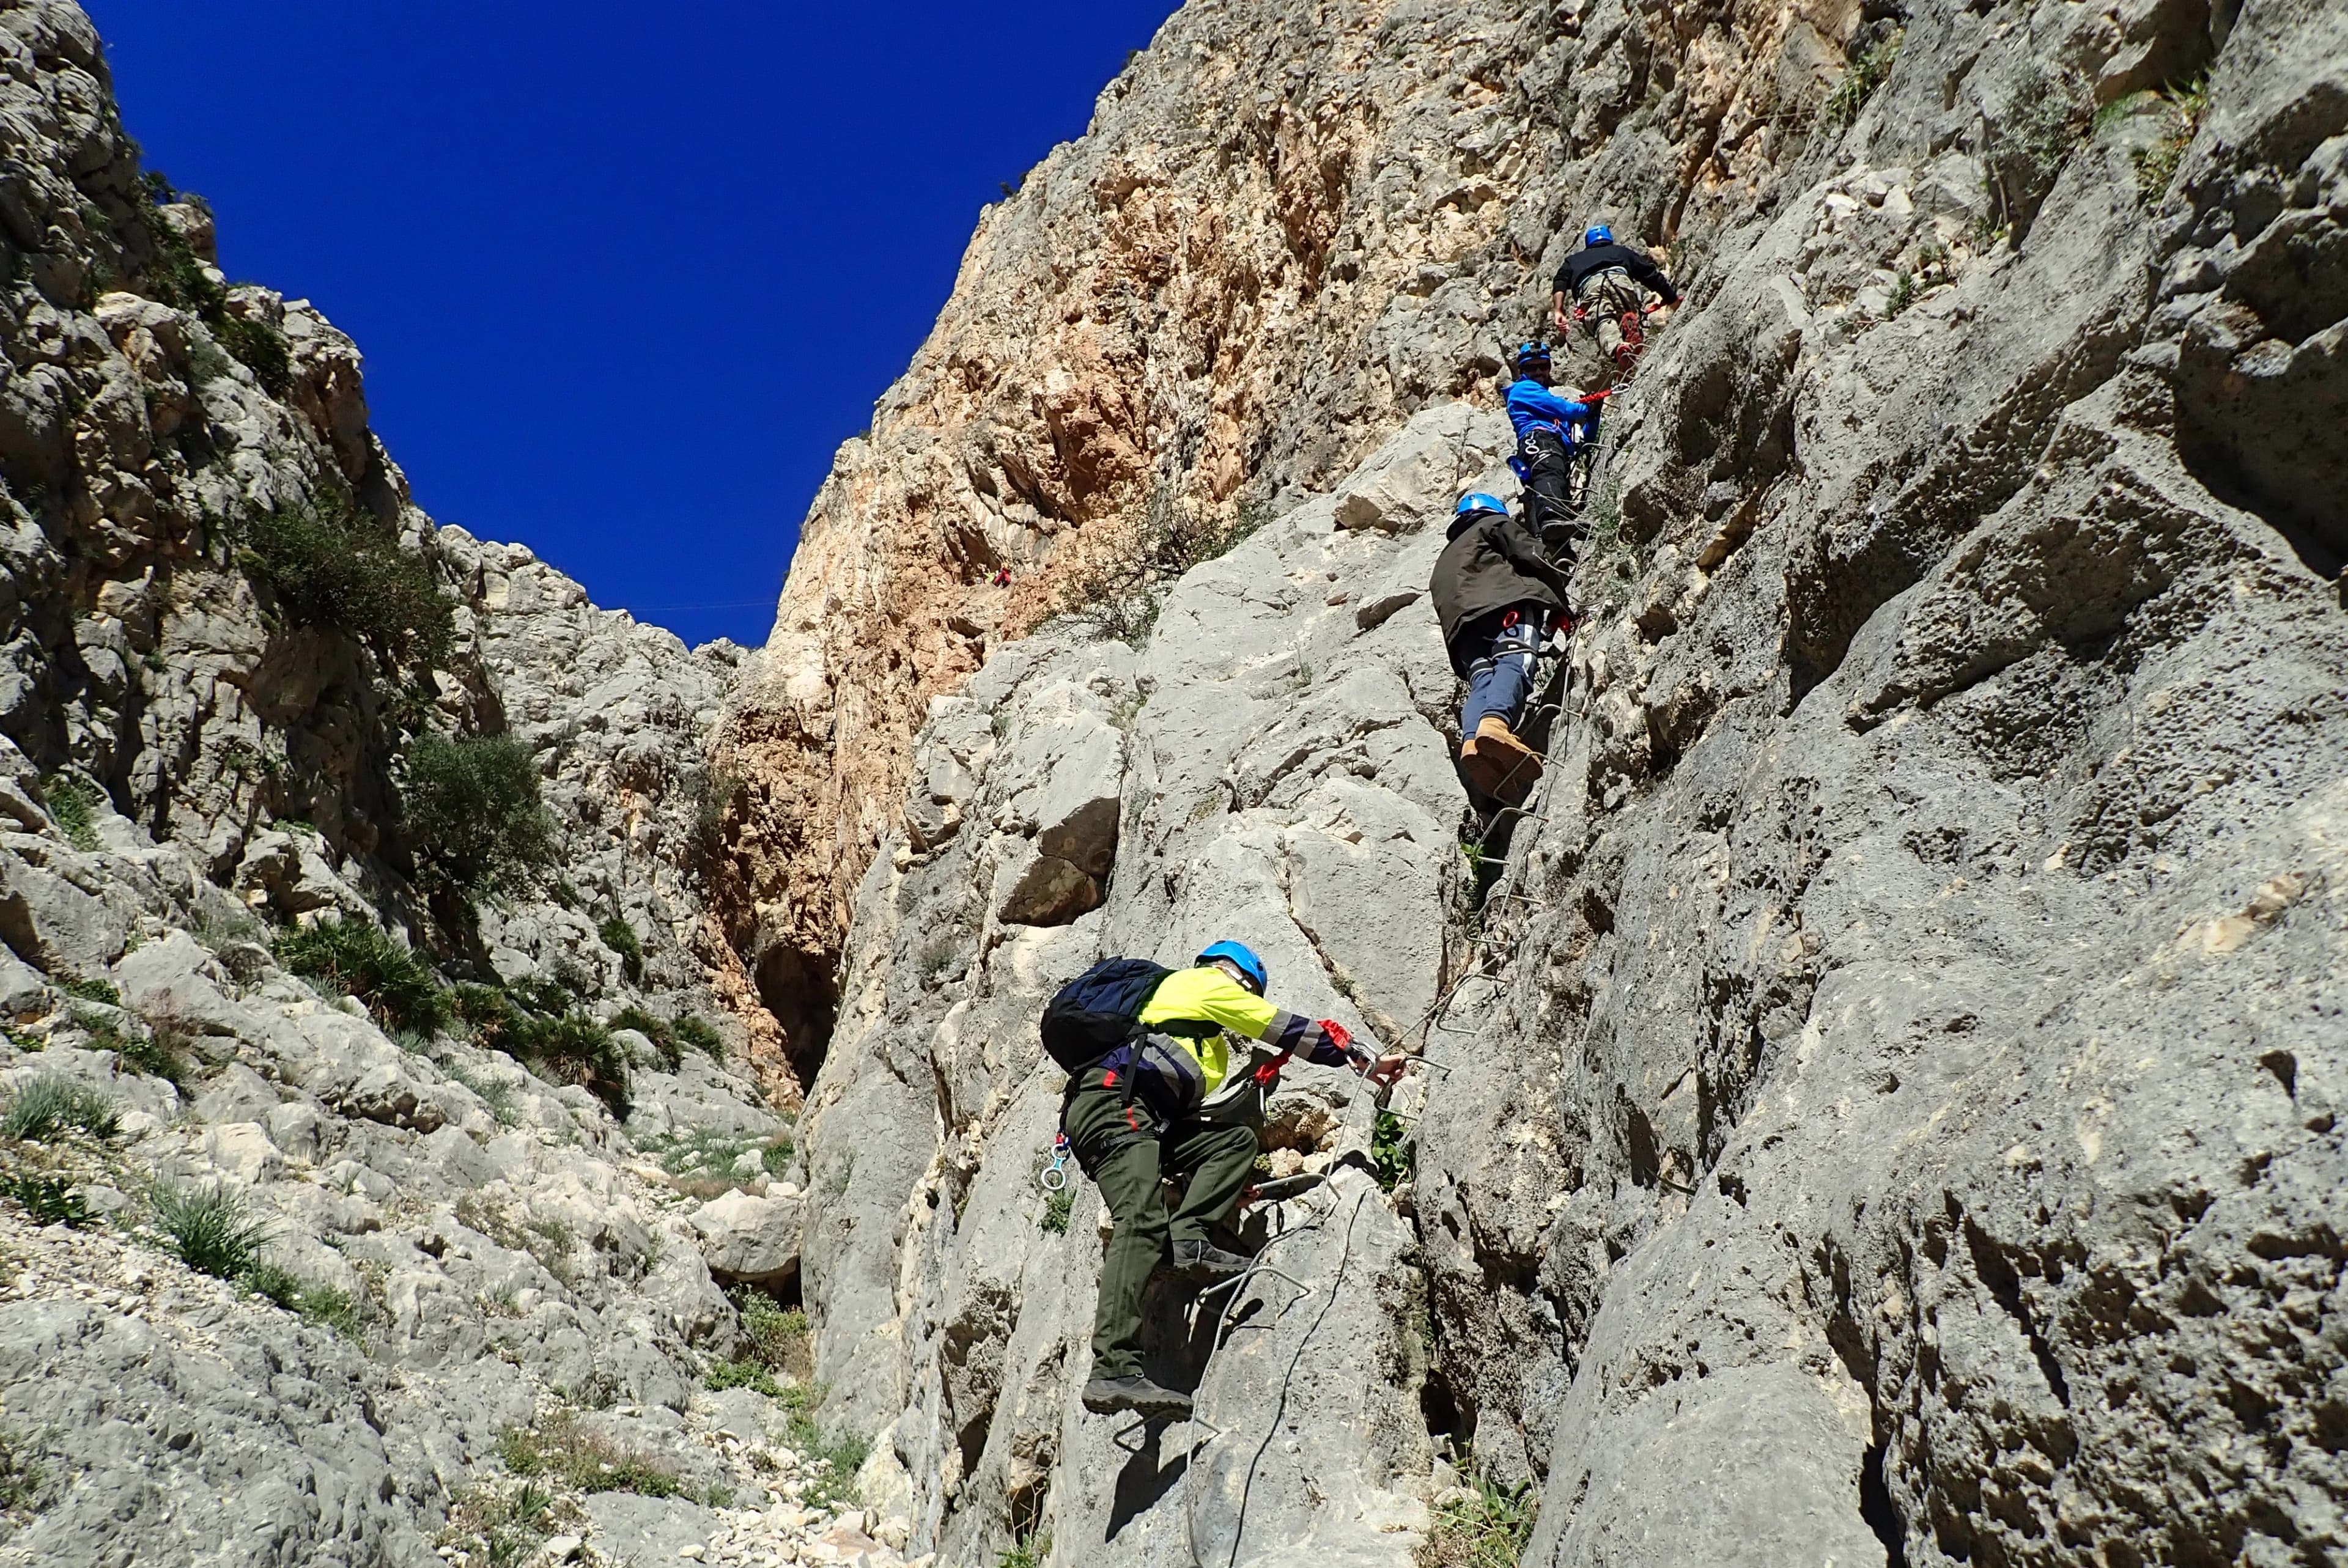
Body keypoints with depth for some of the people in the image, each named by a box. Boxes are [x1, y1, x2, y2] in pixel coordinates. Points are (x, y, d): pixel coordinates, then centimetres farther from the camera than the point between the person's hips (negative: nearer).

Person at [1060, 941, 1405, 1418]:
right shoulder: (1207, 982, 13)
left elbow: (1183, 1111, 33)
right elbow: (1289, 1030, 13)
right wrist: (1369, 1063, 21)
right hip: (1113, 1101, -9)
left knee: (1236, 1138, 8)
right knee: (1143, 1222, -24)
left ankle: (1187, 1237, -11)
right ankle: (1113, 1371, -36)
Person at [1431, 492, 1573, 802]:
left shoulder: (1446, 556, 45)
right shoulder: (1495, 524, 27)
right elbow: (1533, 557, 12)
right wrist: (1562, 604, 19)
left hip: (1459, 620, 5)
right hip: (1502, 600, -5)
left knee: (1482, 680, -17)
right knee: (1514, 661, -28)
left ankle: (1471, 742, -49)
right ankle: (1495, 723, -60)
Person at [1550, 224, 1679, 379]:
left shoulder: (1574, 259, 42)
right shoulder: (1623, 252, 41)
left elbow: (1561, 282, 21)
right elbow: (1652, 275, 34)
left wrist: (1558, 312, 7)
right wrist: (1675, 301, 39)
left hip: (1589, 286, -1)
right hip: (1619, 278, 1)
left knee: (1604, 323, -24)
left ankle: (1618, 349, -57)